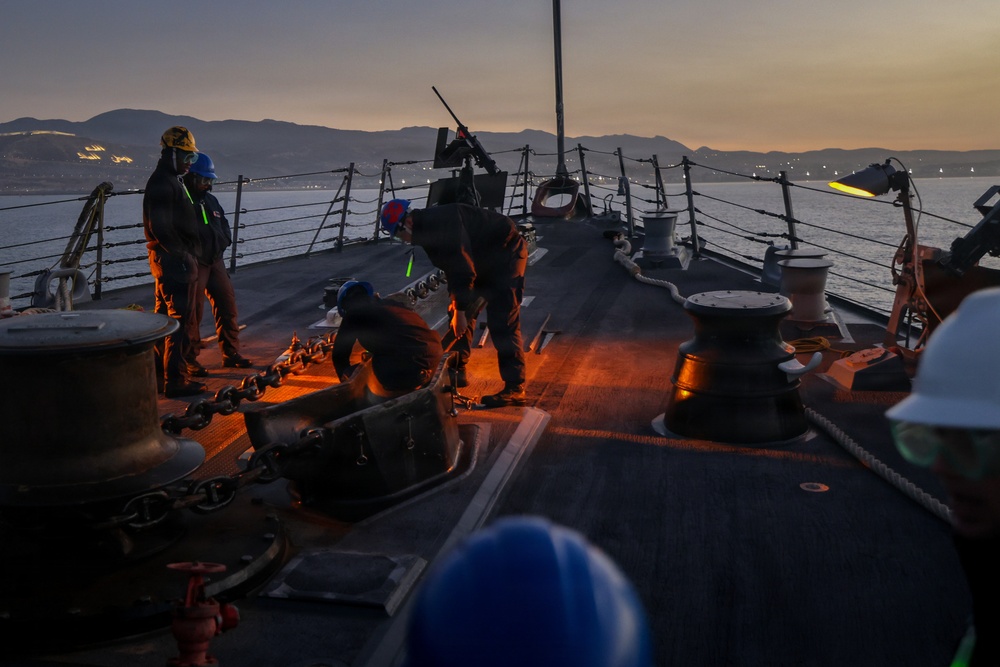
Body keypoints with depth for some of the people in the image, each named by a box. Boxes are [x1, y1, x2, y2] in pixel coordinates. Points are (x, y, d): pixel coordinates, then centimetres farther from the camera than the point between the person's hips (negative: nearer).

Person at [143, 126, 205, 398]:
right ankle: (175, 380, -7)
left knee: (164, 317, 16)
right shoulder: (163, 184, -16)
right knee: (181, 322, -9)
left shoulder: (170, 181, 18)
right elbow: (160, 228, -24)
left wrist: (188, 255, 15)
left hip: (168, 260, 11)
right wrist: (183, 255, -20)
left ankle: (158, 374, 25)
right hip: (175, 261, -11)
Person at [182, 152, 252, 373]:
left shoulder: (210, 199, 17)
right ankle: (190, 359, 6)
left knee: (227, 305, 8)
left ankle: (231, 353, 18)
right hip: (194, 262, -8)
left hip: (216, 260, 8)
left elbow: (224, 224, 24)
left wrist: (224, 241, 6)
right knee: (194, 311, -5)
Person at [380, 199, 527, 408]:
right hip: (483, 261, 10)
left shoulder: (443, 224, -29)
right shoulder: (427, 228, 3)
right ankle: (456, 371, 20)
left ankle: (515, 388, -20)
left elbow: (462, 267, -30)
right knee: (458, 316, 11)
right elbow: (451, 265, 12)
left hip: (506, 254, -10)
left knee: (502, 323, -18)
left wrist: (461, 309, -26)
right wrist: (455, 299, 6)